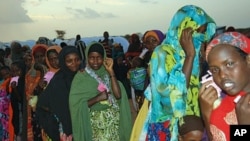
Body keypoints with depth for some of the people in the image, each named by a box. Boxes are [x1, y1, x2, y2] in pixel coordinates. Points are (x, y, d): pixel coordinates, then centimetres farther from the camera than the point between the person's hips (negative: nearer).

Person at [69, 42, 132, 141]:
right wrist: (98, 98, -20)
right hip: (95, 123, -3)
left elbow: (118, 95, -10)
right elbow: (76, 105, -11)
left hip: (113, 121, 3)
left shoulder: (107, 74, 5)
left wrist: (110, 71, -11)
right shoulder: (80, 77, -5)